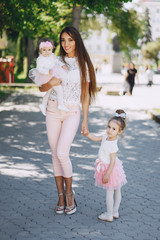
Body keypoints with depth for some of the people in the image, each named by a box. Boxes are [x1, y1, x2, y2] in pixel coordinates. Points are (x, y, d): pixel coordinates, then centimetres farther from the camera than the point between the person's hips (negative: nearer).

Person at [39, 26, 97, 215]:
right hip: (53, 111, 3)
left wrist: (85, 121, 3)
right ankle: (61, 196, 15)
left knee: (62, 153, -15)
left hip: (72, 113, -3)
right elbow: (42, 88, 7)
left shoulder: (83, 64, 2)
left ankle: (69, 194, 5)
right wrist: (51, 83, -16)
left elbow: (85, 94, 5)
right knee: (55, 155, 4)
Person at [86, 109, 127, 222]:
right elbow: (96, 138, 12)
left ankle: (109, 215, 16)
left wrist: (107, 175, -25)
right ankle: (115, 212, 31)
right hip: (112, 169, 9)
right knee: (117, 191, 18)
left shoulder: (112, 145, -28)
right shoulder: (106, 136, -3)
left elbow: (112, 161, -27)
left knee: (109, 193, 4)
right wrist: (87, 133, -3)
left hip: (111, 169, -9)